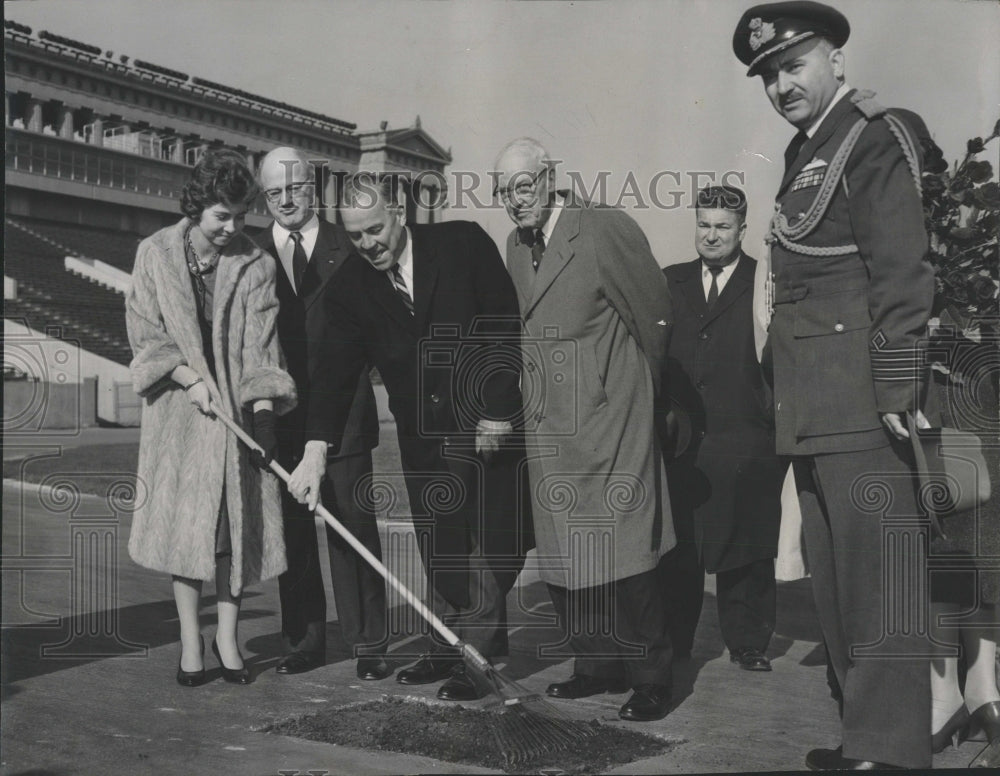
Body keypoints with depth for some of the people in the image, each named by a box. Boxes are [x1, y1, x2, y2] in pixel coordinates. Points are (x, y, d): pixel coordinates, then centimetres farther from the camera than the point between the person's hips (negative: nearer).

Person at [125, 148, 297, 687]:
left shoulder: (254, 265, -1)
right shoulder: (156, 254, 0)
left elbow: (260, 344, -5)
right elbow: (144, 332, 0)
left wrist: (263, 407, -16)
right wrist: (189, 377, -13)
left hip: (238, 407, 0)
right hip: (178, 408, 0)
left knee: (238, 521, 0)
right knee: (183, 520, 1)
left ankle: (228, 635, 13)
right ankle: (190, 641, 11)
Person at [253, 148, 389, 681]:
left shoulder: (348, 249, 5)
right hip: (279, 412, 1)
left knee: (354, 526, 1)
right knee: (292, 530, 7)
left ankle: (367, 643, 9)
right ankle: (304, 641, 18)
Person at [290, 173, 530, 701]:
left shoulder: (464, 243, -9)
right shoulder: (349, 288, -1)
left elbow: (505, 327, -8)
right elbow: (334, 370, -8)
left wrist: (499, 411, -13)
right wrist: (315, 451, -19)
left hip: (487, 425, -3)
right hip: (422, 436, 3)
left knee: (489, 548, -1)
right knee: (439, 552, 10)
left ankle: (478, 657, 8)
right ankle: (448, 649, 22)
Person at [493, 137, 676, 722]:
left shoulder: (605, 229, -10)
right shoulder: (517, 246, 11)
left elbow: (656, 317, -3)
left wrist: (634, 391, 9)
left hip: (608, 420, -7)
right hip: (548, 428, 7)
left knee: (624, 555, -5)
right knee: (564, 557, 10)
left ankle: (652, 678, 8)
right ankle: (598, 664, 24)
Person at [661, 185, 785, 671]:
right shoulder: (670, 282, 14)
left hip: (744, 443, -2)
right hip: (680, 439, 3)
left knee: (746, 547, 5)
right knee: (677, 546, 6)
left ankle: (747, 643, 18)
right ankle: (671, 644, 17)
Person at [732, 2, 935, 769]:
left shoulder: (876, 138, -6)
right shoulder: (804, 153, 19)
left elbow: (903, 274, -14)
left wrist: (897, 390, -19)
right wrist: (784, 384, 16)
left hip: (861, 409, -9)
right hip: (814, 414, 9)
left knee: (878, 583, -5)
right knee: (836, 584, 14)